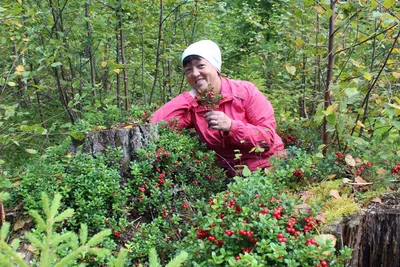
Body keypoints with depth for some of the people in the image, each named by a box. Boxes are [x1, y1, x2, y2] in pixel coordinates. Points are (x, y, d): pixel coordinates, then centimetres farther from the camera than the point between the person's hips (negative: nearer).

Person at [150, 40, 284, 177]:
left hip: (267, 167, -3)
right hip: (231, 174, 4)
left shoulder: (245, 91, -10)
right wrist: (191, 94, -13)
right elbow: (157, 123, -16)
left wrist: (231, 126, -27)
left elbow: (268, 136, -13)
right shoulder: (192, 105, -2)